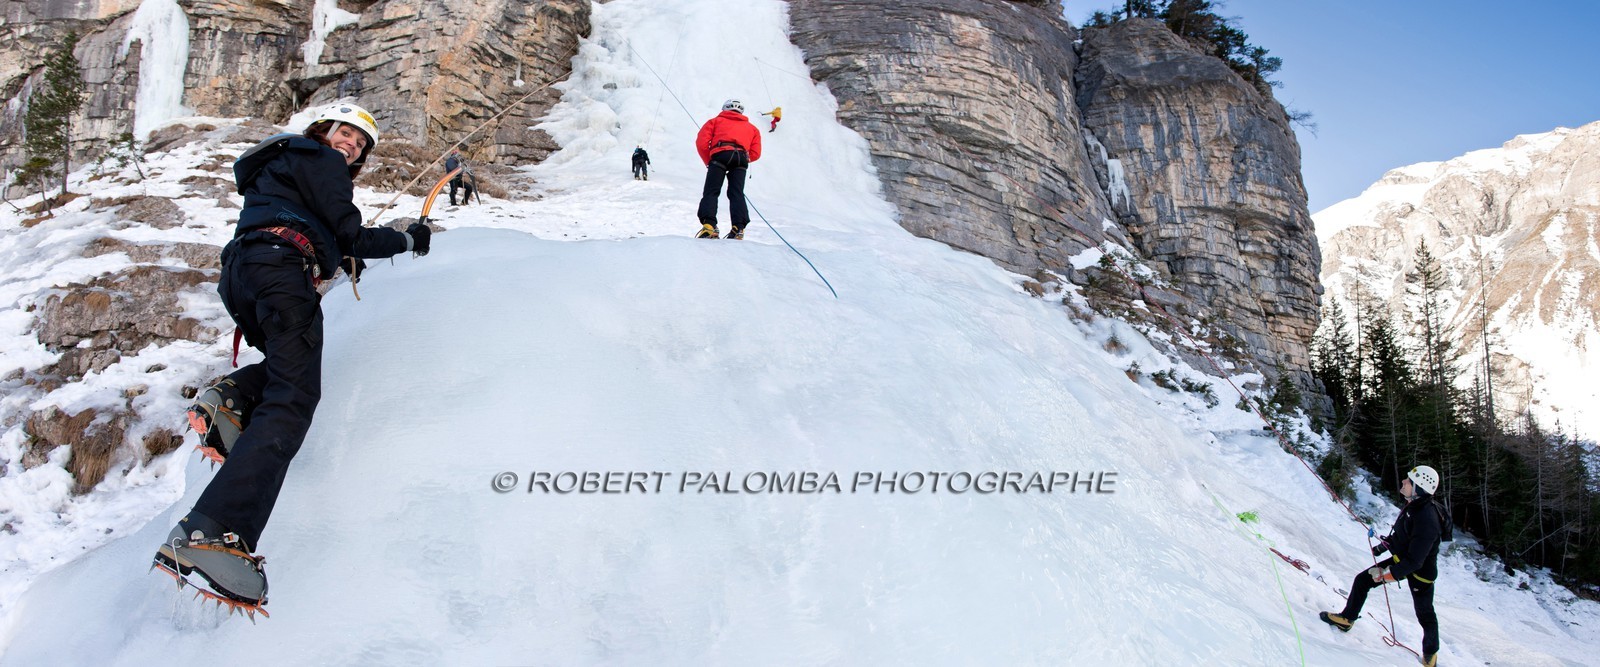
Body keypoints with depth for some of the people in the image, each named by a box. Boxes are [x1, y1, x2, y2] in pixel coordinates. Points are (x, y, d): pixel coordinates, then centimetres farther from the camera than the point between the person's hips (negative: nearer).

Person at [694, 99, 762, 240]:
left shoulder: (716, 121, 28)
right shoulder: (751, 128, 34)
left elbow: (701, 143, 13)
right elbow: (755, 153, 20)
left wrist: (709, 162, 22)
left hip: (721, 154, -2)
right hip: (742, 157, 2)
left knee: (711, 191, -6)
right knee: (737, 194, 1)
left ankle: (709, 225, -25)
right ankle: (738, 228, -17)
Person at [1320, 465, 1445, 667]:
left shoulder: (1427, 520, -37)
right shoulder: (1413, 505, -12)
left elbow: (1414, 561, -33)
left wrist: (1386, 574, -28)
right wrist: (1385, 544, 10)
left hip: (1421, 570, -8)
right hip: (1401, 559, 8)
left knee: (1425, 614, 12)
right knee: (1362, 580, 9)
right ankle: (1347, 619, 26)